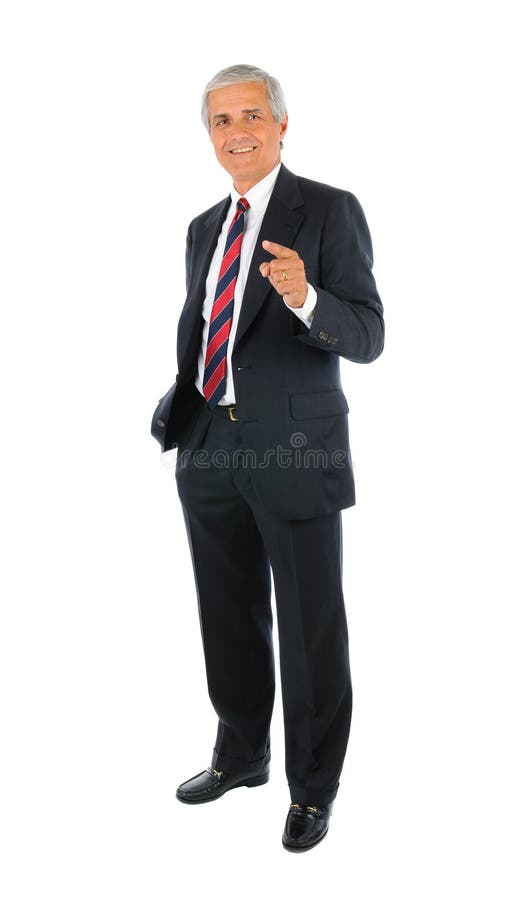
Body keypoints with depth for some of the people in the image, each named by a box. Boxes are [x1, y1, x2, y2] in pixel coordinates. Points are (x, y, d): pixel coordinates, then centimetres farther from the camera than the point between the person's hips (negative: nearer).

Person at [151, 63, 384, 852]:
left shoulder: (330, 211, -5)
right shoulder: (204, 227, 13)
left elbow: (368, 337, -13)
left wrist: (306, 298, -31)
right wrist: (177, 409, 8)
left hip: (295, 449, -6)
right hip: (210, 450, 6)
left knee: (309, 630, 5)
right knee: (230, 620, 18)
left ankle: (313, 787, 25)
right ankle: (241, 754, 39)